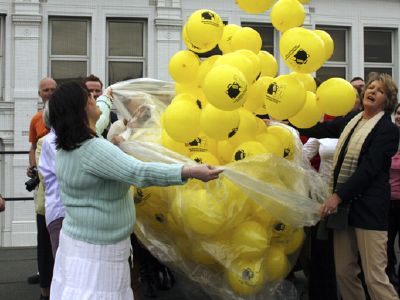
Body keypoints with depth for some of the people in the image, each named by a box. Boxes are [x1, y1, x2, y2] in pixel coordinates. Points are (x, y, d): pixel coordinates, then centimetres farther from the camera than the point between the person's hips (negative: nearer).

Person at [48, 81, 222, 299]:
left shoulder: (66, 148, 6)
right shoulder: (93, 149, -24)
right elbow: (138, 173, -36)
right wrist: (191, 171, -40)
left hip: (77, 238, 10)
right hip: (97, 251, -10)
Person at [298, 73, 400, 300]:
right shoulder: (352, 120, 14)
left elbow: (369, 169, -14)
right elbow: (319, 130, 21)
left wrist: (338, 195, -17)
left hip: (369, 208, -6)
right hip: (344, 205, 7)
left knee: (375, 277, -9)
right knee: (344, 272, 9)